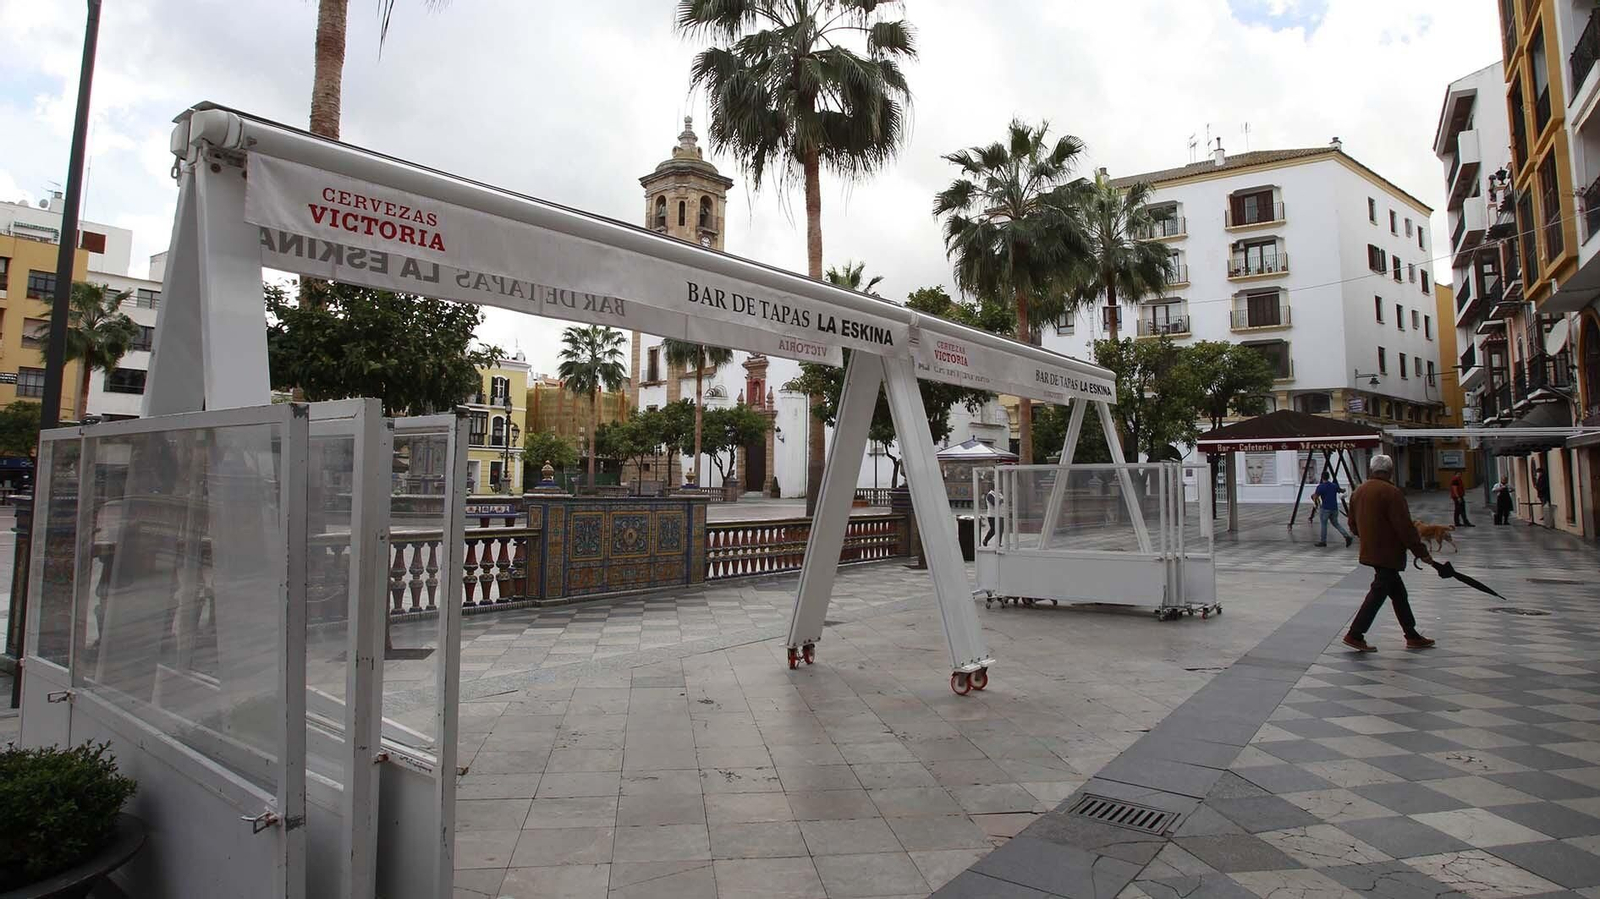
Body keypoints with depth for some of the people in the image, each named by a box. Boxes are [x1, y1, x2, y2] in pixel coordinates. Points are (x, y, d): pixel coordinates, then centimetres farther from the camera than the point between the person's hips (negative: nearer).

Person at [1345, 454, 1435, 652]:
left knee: (1398, 592, 17)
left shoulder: (1358, 491, 9)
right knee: (1378, 592, -3)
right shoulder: (1391, 492, -17)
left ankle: (1412, 636, 24)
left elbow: (1353, 523, 16)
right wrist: (1421, 552, -10)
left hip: (1370, 551, 9)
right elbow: (1405, 527, -18)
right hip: (1388, 553, -9)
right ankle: (1355, 635, -2)